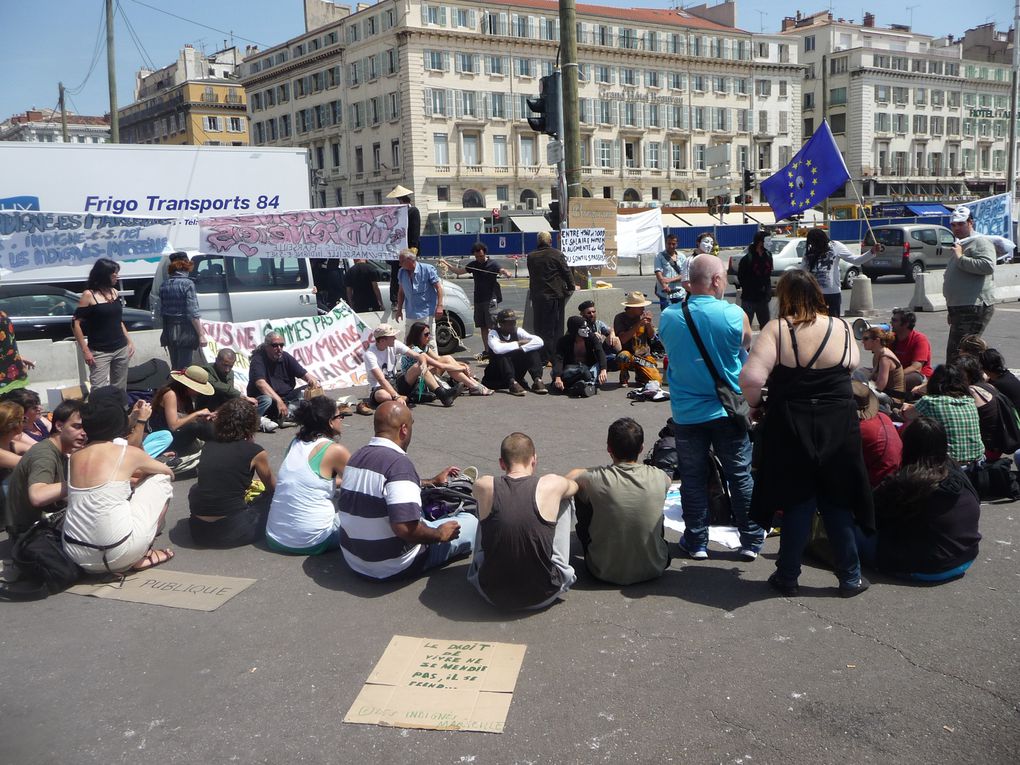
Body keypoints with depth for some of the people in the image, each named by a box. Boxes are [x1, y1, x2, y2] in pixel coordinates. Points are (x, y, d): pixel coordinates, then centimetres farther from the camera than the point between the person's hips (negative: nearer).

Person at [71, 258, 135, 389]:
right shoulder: (89, 295, -8)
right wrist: (85, 351, -12)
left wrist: (129, 341, 14)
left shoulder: (114, 292, 8)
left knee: (120, 390, 7)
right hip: (99, 352, -6)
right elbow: (76, 323, -8)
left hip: (121, 349, 6)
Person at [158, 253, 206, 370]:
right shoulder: (187, 283, -12)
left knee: (175, 368, 17)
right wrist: (201, 334, -13)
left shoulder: (164, 285, 5)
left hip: (169, 331, 6)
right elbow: (192, 313, -16)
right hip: (185, 332, -6)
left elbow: (162, 311, 11)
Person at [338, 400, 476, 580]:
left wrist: (433, 482, 32)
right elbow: (406, 528, -33)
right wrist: (440, 534, -14)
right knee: (470, 522, 5)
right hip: (393, 567, -9)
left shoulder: (357, 457, 4)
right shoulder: (398, 462, -25)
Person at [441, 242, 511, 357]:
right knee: (483, 326, 9)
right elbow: (459, 271, 20)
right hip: (478, 299, 6)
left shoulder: (492, 264, -5)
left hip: (491, 299, -6)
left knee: (493, 326, -12)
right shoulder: (473, 265, 12)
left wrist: (506, 273, -44)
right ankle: (487, 351, 16)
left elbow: (502, 270, -21)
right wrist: (446, 263, 11)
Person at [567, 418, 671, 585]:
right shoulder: (659, 478, -12)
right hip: (653, 570, 2)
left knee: (580, 495, 13)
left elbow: (569, 477, 3)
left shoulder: (595, 480, -21)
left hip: (605, 573, -2)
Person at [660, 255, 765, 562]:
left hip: (686, 413, 1)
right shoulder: (734, 314, -14)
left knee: (692, 479, 11)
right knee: (740, 476, 12)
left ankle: (696, 542, 19)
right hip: (727, 410, -1)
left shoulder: (668, 317, -7)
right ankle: (751, 541, 22)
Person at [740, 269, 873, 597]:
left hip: (790, 428, -2)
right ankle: (850, 577, 24)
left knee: (797, 502, 12)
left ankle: (788, 576, 22)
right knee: (837, 502, 16)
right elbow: (853, 362, 15)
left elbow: (751, 378, -21)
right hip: (838, 426, 2)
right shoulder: (840, 327, -3)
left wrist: (755, 403, -2)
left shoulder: (777, 329, -12)